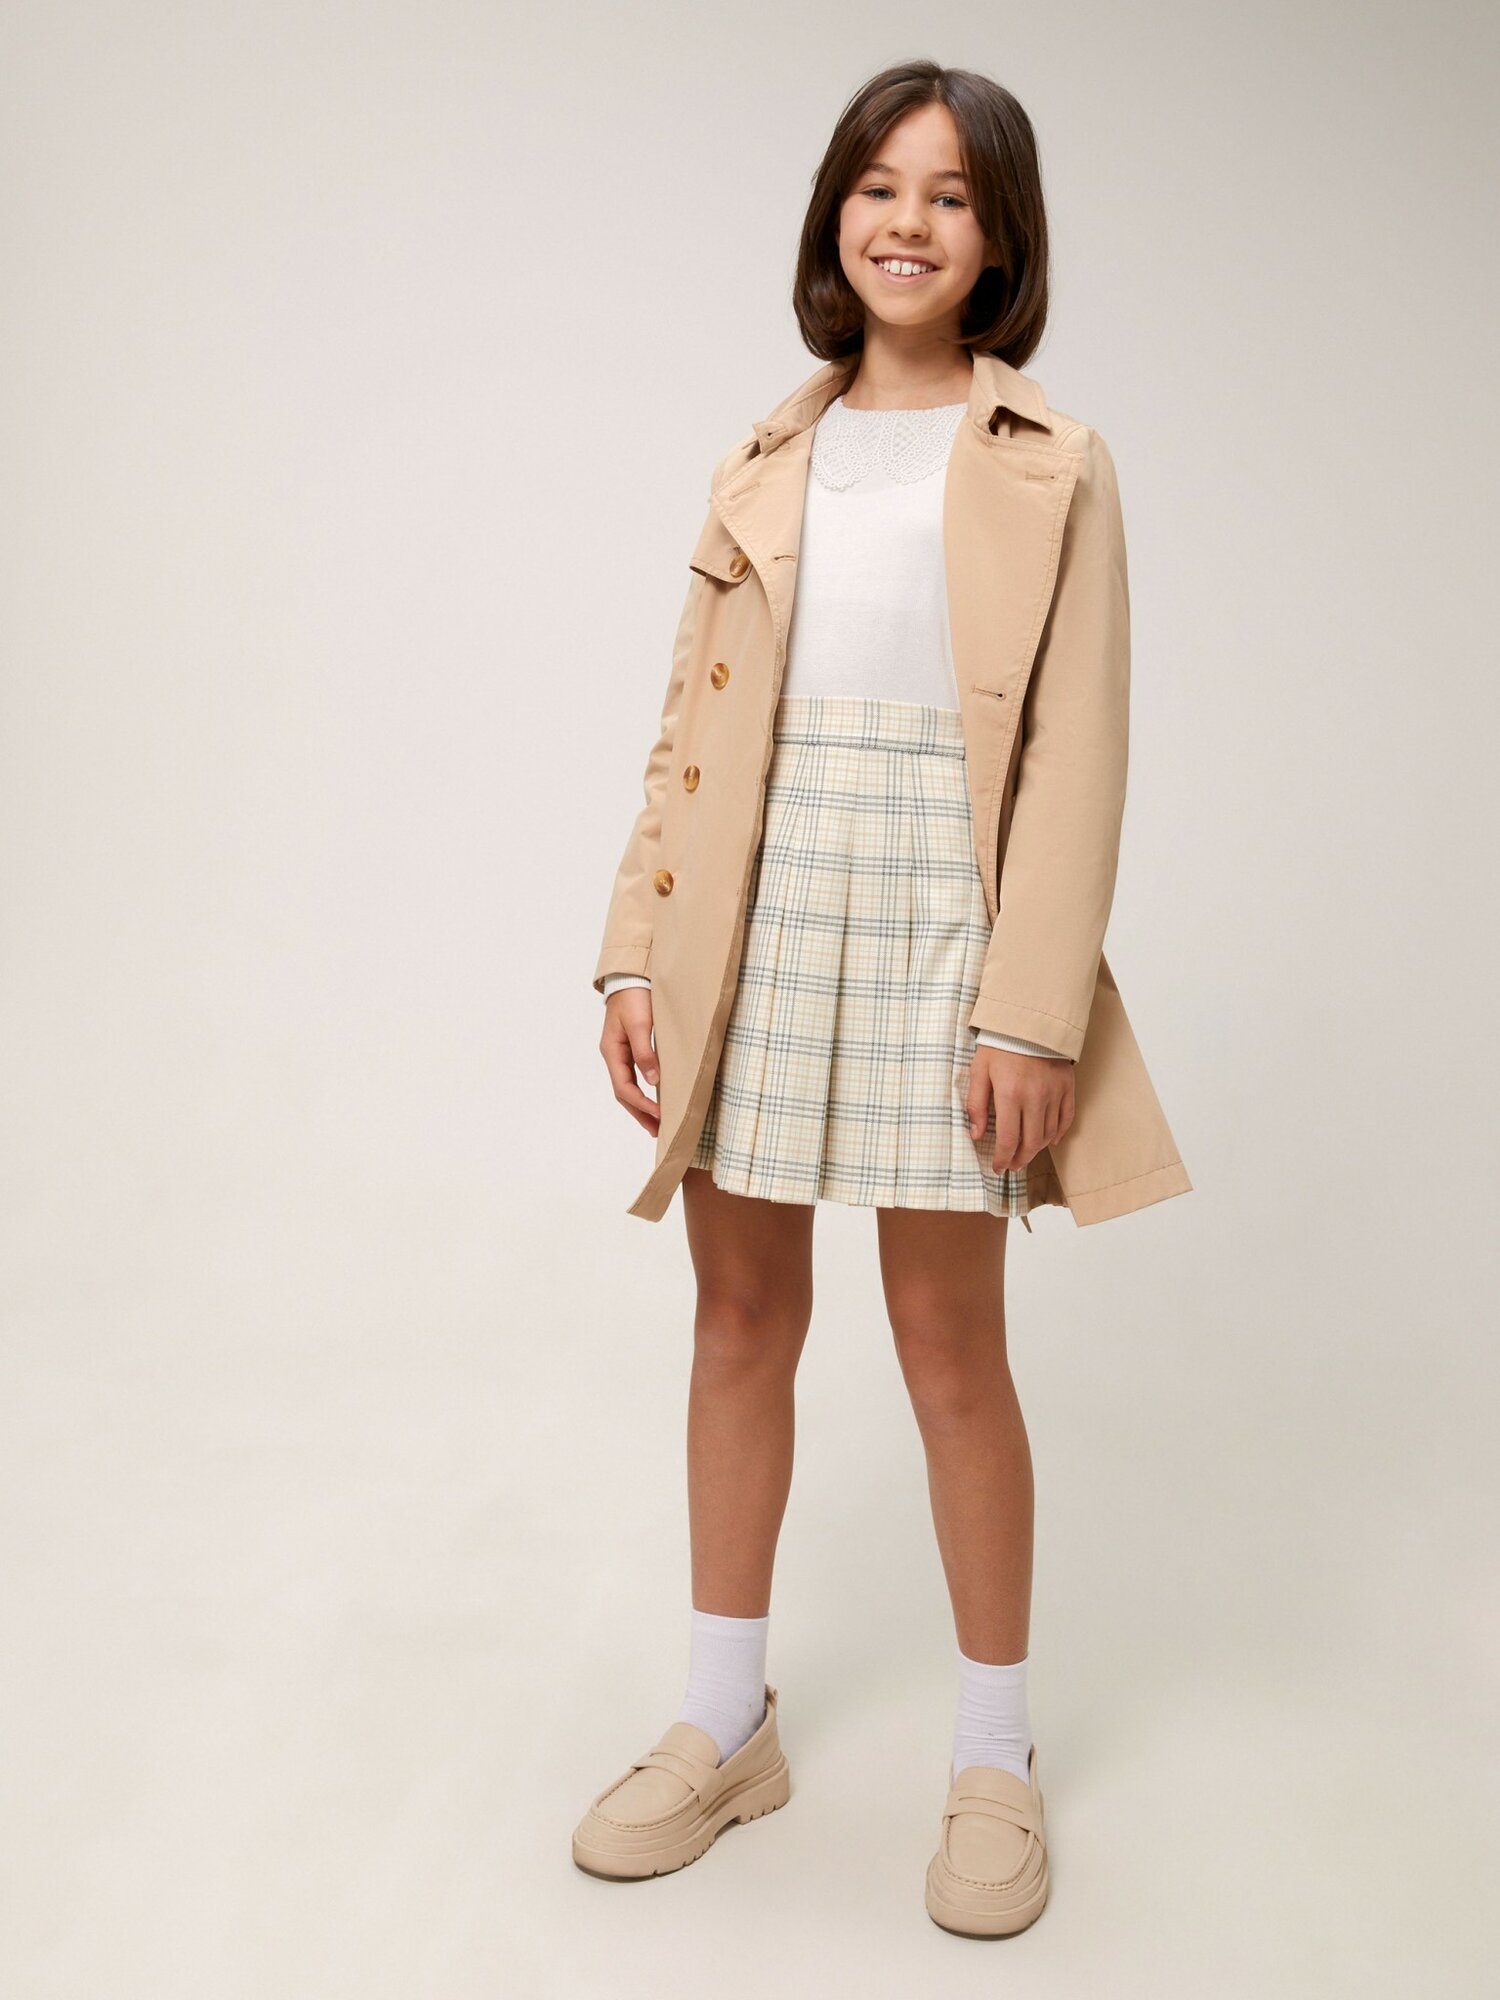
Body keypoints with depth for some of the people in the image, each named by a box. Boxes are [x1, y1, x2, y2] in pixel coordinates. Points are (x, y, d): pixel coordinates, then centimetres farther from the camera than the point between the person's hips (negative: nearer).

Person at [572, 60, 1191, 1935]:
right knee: (741, 1317, 10)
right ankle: (725, 1728, 26)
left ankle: (994, 1761, 20)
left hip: (938, 914, -4)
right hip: (754, 909, 4)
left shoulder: (1051, 465, 3)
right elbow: (690, 727, 10)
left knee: (949, 1343, 1)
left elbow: (1077, 754, -4)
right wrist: (637, 954, 1)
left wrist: (1030, 1011, -13)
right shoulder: (768, 460, 14)